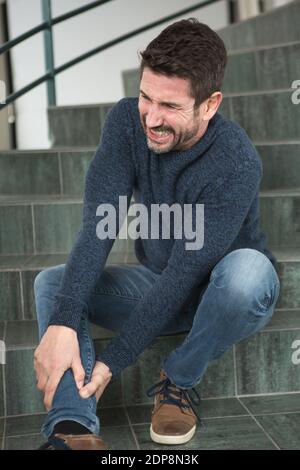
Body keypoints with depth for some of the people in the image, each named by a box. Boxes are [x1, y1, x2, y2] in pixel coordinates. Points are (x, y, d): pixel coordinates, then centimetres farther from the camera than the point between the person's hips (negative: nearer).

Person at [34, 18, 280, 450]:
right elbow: (99, 226, -24)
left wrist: (112, 362, -30)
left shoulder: (236, 164, -30)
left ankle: (179, 381, -12)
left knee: (247, 266, -38)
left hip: (220, 293, -4)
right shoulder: (127, 120, -16)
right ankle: (75, 429, -33)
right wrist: (62, 324, -36)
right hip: (159, 284, 5)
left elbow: (186, 272, -30)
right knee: (53, 282, -14)